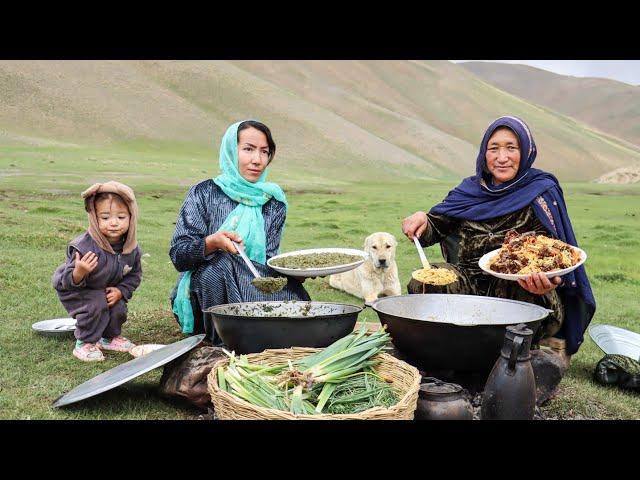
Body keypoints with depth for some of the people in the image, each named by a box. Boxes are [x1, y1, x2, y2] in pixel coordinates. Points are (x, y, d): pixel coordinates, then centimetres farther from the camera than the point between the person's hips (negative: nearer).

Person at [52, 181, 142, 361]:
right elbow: (68, 282, -32)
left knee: (118, 308, -11)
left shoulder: (132, 248, -19)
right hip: (72, 289, -5)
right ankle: (84, 343, -4)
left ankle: (110, 337, 21)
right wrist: (79, 272, -53)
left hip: (107, 290, 5)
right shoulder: (85, 246, -37)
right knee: (97, 305, -27)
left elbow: (134, 275, -1)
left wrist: (120, 291, -17)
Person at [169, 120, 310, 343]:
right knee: (221, 263, -33)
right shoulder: (204, 194, -3)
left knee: (291, 291, -27)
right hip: (203, 290, -2)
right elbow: (178, 256, -9)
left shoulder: (274, 201, 7)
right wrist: (212, 242, -29)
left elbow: (270, 260, 3)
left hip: (256, 287, 2)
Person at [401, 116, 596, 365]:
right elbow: (437, 225, 7)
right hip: (474, 287, 3)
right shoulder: (472, 189, 9)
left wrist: (546, 282, -33)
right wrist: (421, 220, -17)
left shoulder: (542, 193, -4)